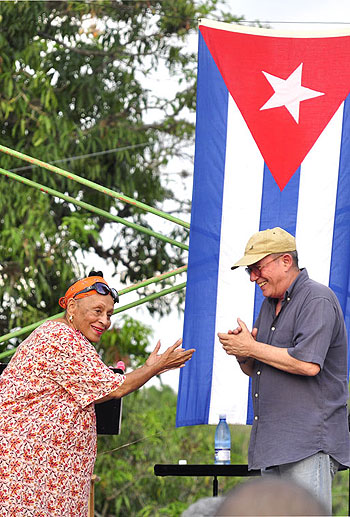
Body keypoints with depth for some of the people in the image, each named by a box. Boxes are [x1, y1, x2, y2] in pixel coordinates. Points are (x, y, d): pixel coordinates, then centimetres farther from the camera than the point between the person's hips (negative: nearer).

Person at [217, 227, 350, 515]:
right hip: (275, 444, 9)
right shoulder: (270, 304, 21)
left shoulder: (317, 300, -8)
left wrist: (252, 348, -11)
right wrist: (242, 353, 1)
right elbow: (253, 369, 26)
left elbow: (309, 364, -21)